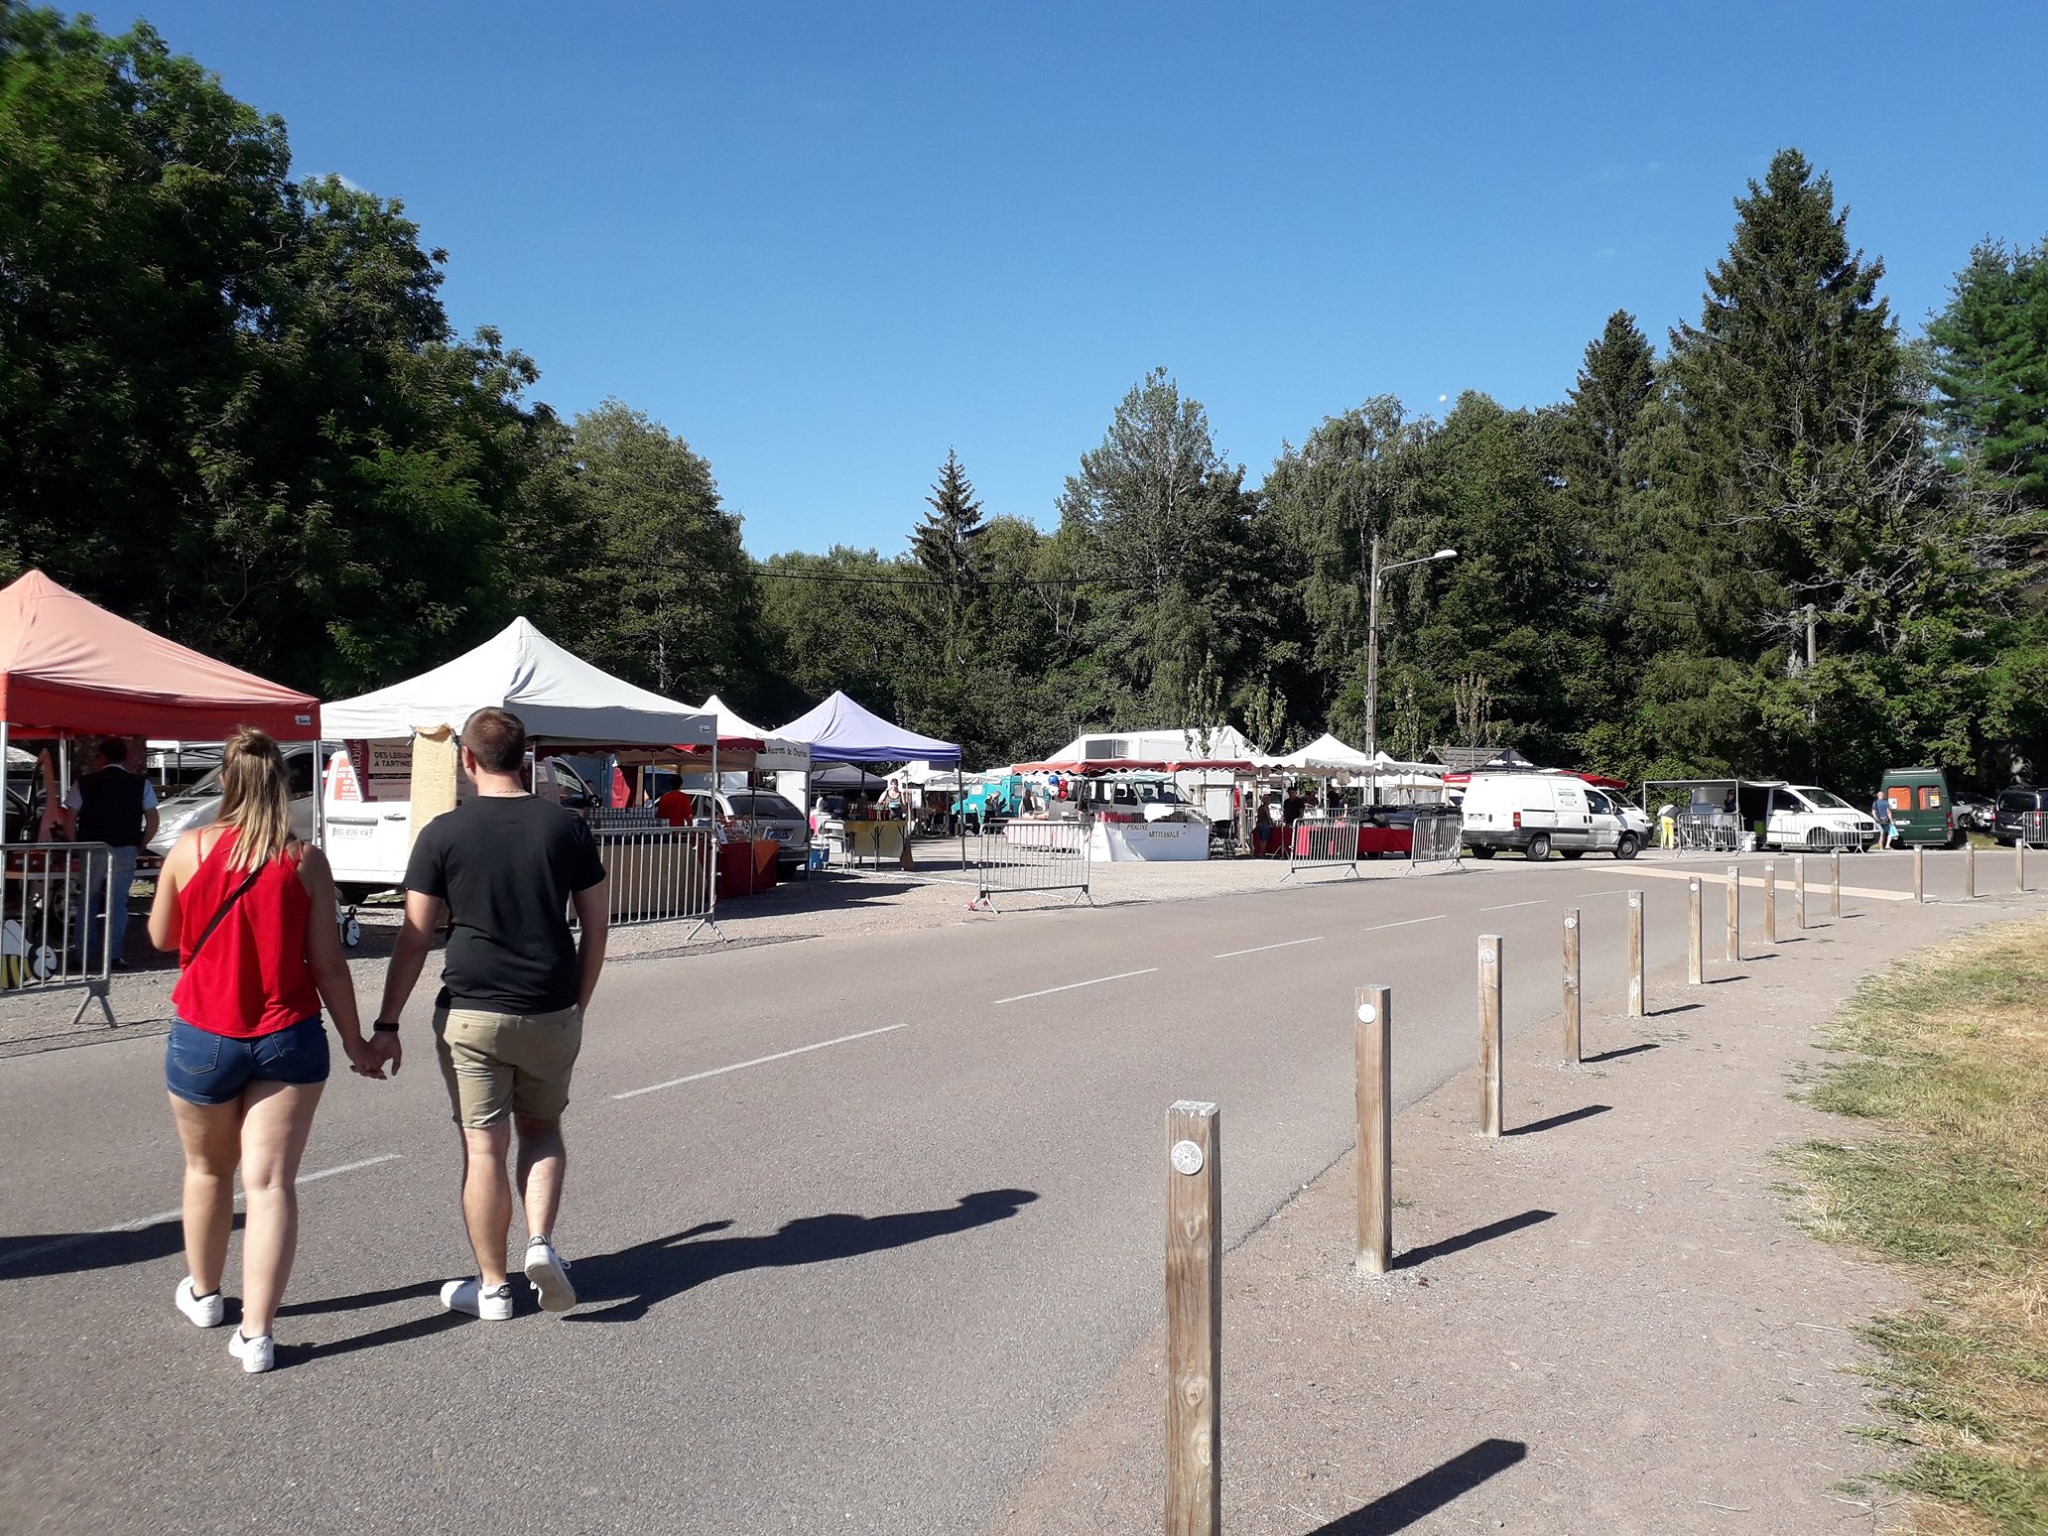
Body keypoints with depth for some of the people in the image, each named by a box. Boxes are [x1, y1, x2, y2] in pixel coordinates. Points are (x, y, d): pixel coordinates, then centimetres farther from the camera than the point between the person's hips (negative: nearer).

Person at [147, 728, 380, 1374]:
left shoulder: (189, 849, -5)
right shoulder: (306, 861, -7)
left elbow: (161, 937, 9)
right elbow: (327, 964, -6)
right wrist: (356, 1042, 2)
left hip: (202, 1037, 1)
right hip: (288, 1038, -1)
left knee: (208, 1169, 22)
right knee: (271, 1182, 1)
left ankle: (203, 1292, 42)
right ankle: (257, 1333, -2)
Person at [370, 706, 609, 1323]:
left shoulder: (443, 833, -5)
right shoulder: (567, 827, 1)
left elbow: (415, 937, -4)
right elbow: (595, 928, 4)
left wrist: (387, 1025, 3)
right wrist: (577, 1005, 15)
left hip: (471, 1013, -2)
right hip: (551, 1013, 2)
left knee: (484, 1147, 7)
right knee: (542, 1128, 21)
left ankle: (492, 1286, 17)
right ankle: (541, 1242, 2)